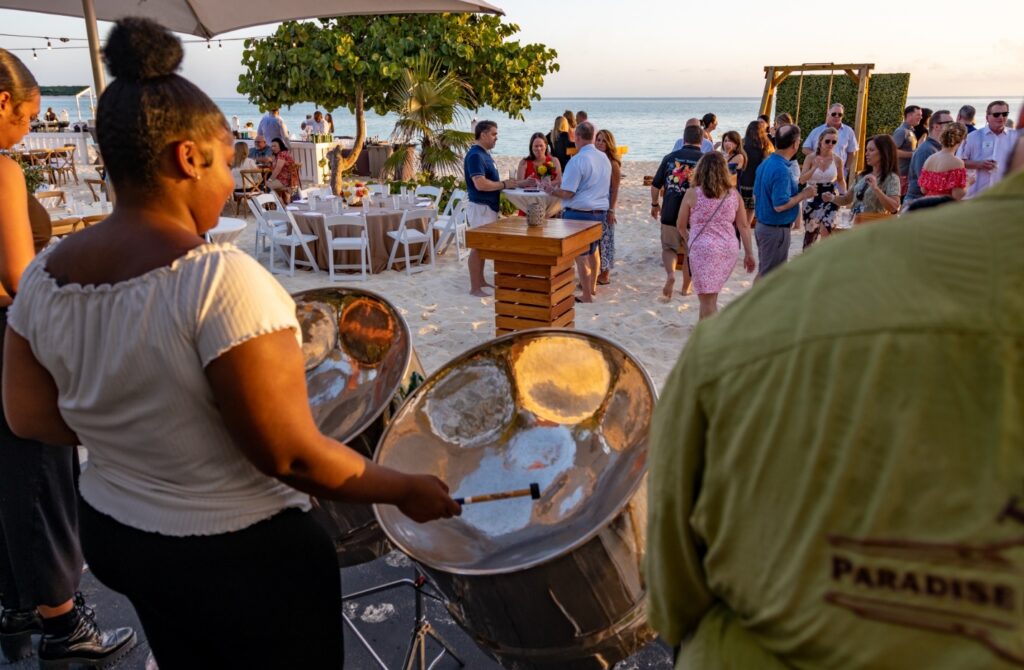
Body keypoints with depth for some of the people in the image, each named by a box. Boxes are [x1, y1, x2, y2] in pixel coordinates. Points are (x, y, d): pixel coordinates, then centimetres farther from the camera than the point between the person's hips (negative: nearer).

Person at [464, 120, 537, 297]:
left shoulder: (485, 154, 15)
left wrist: (519, 183, 13)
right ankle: (474, 287, 0)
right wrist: (505, 185, -16)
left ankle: (480, 281, 24)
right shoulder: (475, 155, -17)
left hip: (489, 207, 10)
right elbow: (480, 184, -26)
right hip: (480, 207, -10)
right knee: (478, 247, -5)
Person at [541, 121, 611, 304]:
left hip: (579, 213, -8)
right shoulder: (604, 159, 8)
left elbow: (567, 193, -18)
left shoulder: (577, 160, -17)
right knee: (593, 251, 22)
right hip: (600, 211, 8)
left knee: (581, 256, -1)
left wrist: (550, 190, 0)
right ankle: (591, 286, 38)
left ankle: (587, 296, 4)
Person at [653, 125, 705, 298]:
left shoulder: (670, 158, 0)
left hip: (670, 213, 1)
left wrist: (655, 205, 21)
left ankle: (670, 273, -12)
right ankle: (686, 287, 24)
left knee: (669, 248, 15)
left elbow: (655, 186, 6)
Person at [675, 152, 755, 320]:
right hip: (728, 249, 5)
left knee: (707, 299, -1)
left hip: (703, 249, -4)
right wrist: (749, 253, 12)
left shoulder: (692, 193, -4)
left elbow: (680, 226, 4)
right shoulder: (733, 194, 4)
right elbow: (743, 226, 5)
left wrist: (688, 239, 24)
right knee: (710, 295, 21)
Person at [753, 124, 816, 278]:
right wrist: (803, 195, -13)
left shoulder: (765, 164, 5)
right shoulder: (782, 170, -23)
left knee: (763, 272, 20)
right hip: (777, 229, -9)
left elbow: (756, 196, 13)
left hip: (762, 224, 9)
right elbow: (780, 205, -26)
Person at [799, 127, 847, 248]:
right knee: (810, 234, 11)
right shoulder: (810, 158, -6)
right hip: (812, 199, 0)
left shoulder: (837, 160, -1)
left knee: (825, 231, -22)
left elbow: (841, 180, 15)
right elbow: (802, 180, -14)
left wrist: (844, 196, 2)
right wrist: (815, 167, -26)